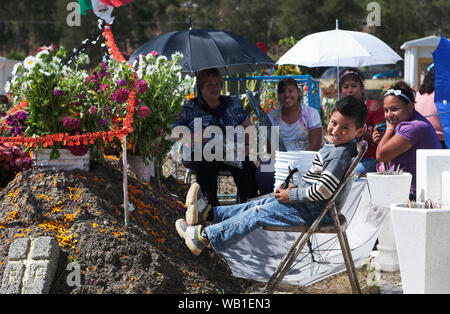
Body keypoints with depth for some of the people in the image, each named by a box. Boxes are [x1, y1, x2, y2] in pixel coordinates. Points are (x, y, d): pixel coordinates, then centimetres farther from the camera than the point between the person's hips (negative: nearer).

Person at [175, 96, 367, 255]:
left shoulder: (341, 154, -24)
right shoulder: (333, 147, 8)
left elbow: (323, 190, -30)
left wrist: (292, 195, -19)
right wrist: (297, 188, 9)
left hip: (314, 211, -9)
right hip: (308, 204, 9)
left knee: (259, 214, -5)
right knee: (261, 204, 14)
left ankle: (205, 236, 2)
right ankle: (208, 212, 23)